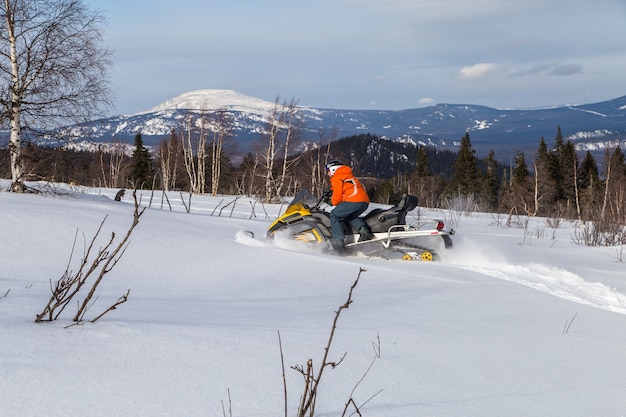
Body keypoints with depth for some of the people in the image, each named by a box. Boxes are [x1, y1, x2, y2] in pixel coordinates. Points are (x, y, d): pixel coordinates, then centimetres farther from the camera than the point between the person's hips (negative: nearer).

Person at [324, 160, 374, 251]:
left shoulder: (336, 178, 4)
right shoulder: (348, 175, 31)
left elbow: (337, 195, -2)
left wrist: (333, 202, 18)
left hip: (354, 201, -9)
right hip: (365, 201, 9)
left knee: (335, 215, 1)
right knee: (349, 216, 25)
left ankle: (338, 240, -13)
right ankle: (363, 228, -2)